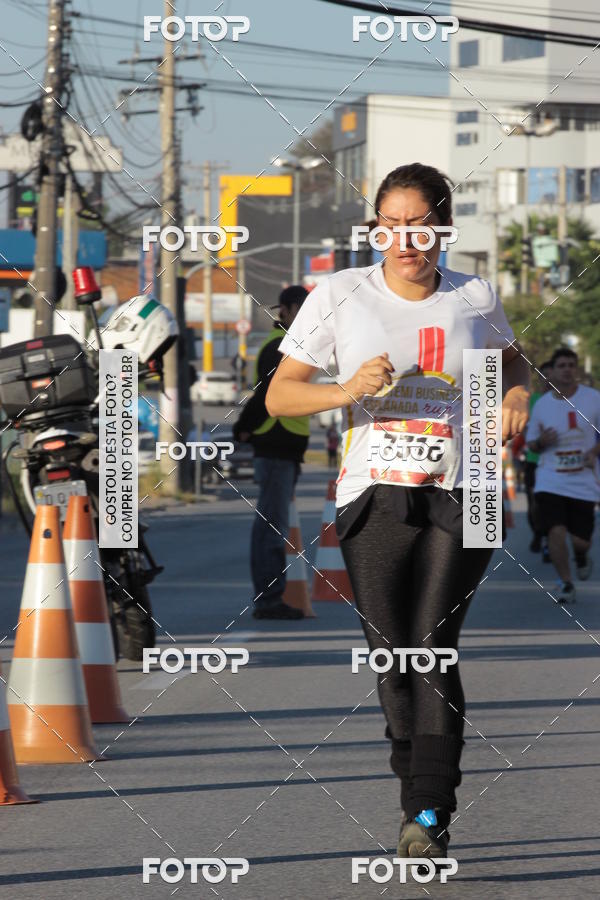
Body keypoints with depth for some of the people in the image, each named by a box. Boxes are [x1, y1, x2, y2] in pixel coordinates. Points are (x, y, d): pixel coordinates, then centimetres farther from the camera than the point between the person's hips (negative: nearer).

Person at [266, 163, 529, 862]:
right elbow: (278, 396, 4)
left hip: (460, 498, -1)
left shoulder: (474, 298, 8)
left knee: (433, 650, -14)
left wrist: (517, 393, 7)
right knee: (392, 658, -2)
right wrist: (348, 391, -14)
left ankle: (429, 817, -18)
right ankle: (418, 795, 14)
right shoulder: (342, 294, 3)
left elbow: (510, 359, 30)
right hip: (373, 497, 1)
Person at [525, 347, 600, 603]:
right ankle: (565, 583, 5)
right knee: (556, 532, -16)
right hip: (550, 481, 1)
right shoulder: (542, 404, 4)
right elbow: (531, 444, 14)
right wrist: (542, 442, -9)